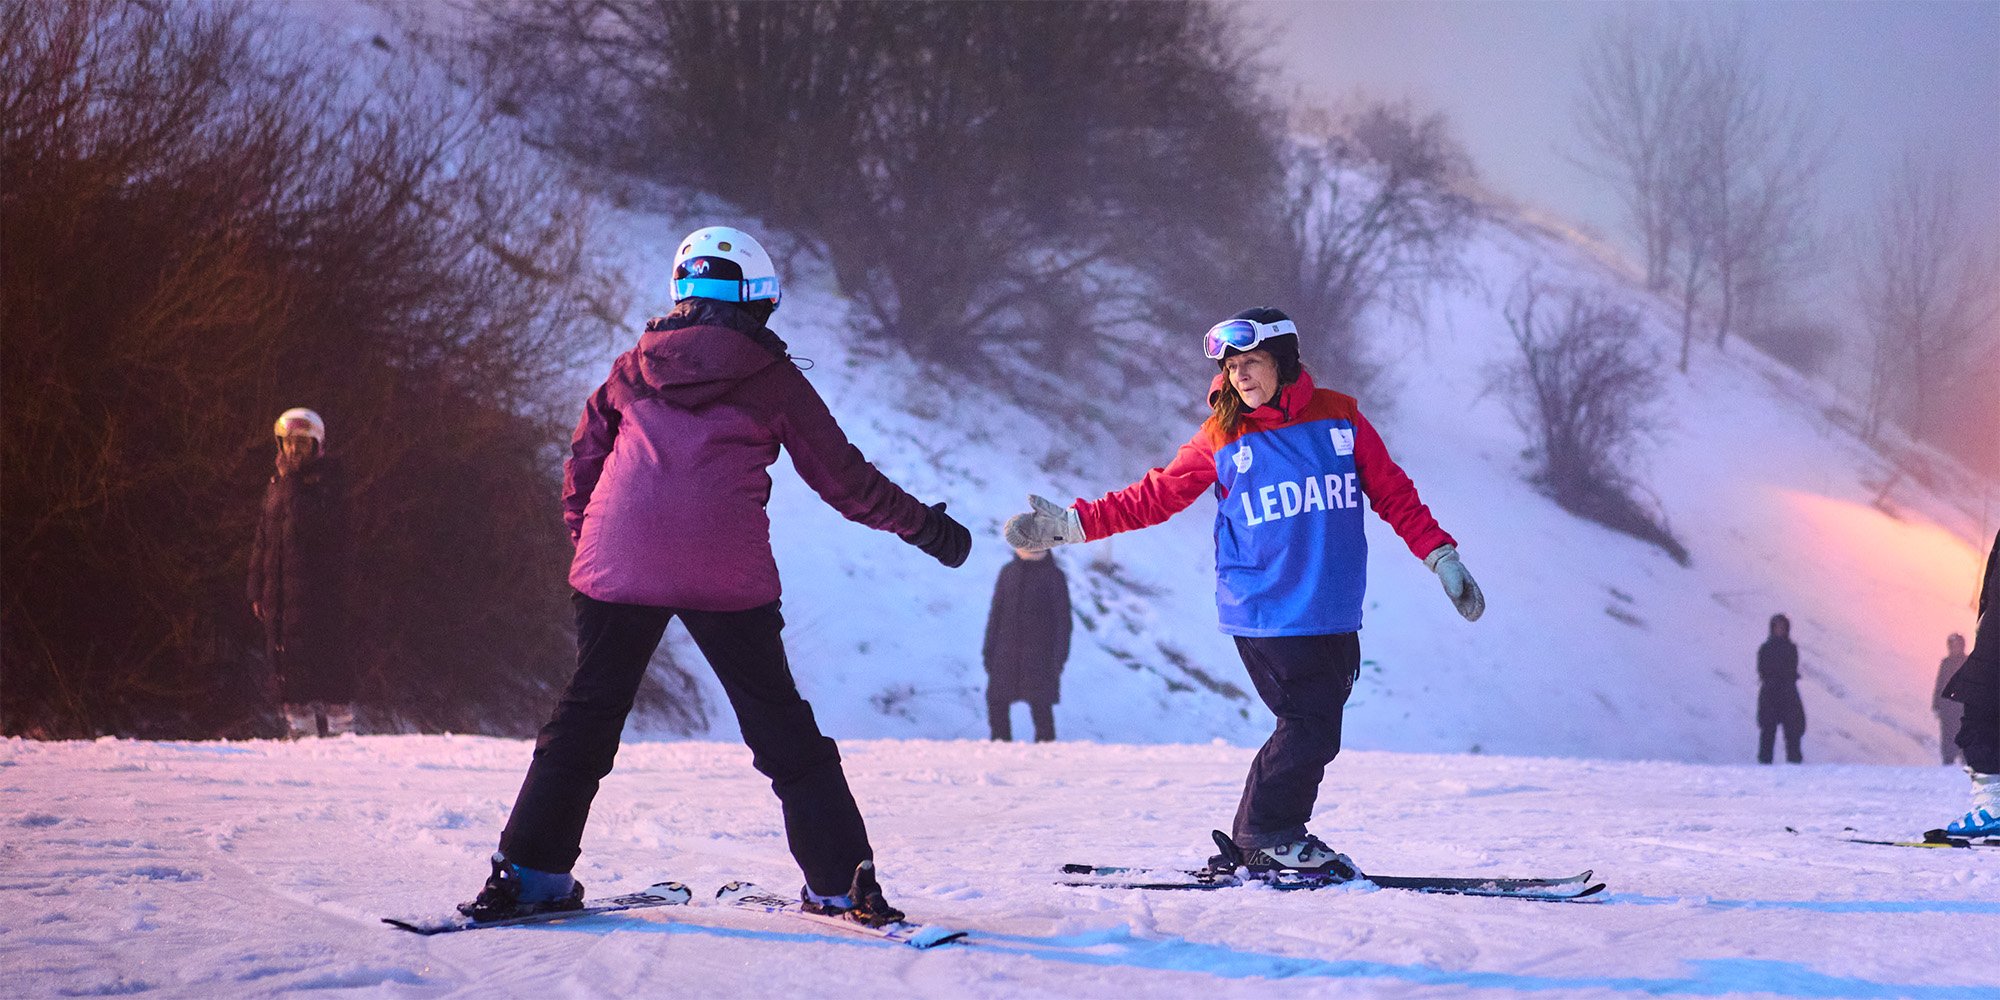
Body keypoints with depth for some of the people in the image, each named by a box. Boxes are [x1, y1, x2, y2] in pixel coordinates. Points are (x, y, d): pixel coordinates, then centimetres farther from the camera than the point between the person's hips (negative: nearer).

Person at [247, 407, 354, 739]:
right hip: (278, 593, 6)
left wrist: (292, 484, -16)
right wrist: (256, 589, 14)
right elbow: (261, 540, 20)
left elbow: (313, 525, -20)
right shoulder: (276, 485, 17)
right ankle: (301, 728, 9)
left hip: (318, 590, -6)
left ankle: (339, 726, -7)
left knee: (325, 658, -10)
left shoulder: (328, 482, -3)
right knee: (284, 659, 4)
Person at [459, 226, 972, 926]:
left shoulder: (632, 370, 12)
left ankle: (529, 873, 11)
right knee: (783, 729, 7)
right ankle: (842, 881, 4)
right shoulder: (771, 380, 4)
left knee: (587, 714, 14)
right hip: (728, 578, -2)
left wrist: (583, 532, 33)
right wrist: (924, 527, 20)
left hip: (617, 567, 2)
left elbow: (582, 461, 17)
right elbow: (843, 477, 8)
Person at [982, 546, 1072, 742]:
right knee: (996, 701, 3)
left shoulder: (1053, 576, -2)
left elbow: (1063, 619, -2)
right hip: (1006, 652, 4)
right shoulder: (1008, 572, 10)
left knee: (1040, 704, -4)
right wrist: (988, 649, 9)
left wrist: (1059, 656, -7)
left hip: (1038, 654, -4)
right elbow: (996, 612, 14)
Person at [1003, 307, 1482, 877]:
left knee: (1314, 731, 5)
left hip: (1333, 615, 4)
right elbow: (1155, 497, 8)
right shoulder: (1222, 436, 1)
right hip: (1265, 613, -4)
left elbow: (1394, 494, 13)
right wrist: (1073, 524, 4)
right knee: (1310, 728, -11)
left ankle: (1262, 839, 18)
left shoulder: (1339, 417, 6)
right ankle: (1267, 834, 6)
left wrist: (1441, 557, 9)